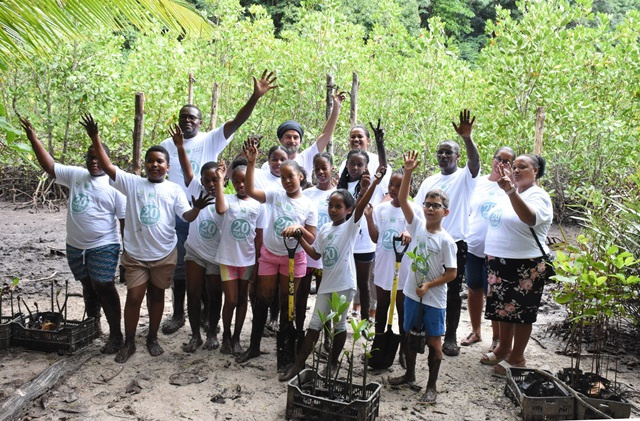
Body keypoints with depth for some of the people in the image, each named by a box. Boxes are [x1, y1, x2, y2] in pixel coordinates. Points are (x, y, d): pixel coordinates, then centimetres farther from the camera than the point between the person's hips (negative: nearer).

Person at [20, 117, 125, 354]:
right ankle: (92, 326, 33)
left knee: (104, 287, -7)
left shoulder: (115, 185, -9)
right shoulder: (75, 175, 5)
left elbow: (126, 219, -10)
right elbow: (49, 167, 5)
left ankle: (116, 335, 1)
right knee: (88, 287, 17)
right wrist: (33, 139, -3)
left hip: (103, 247, -5)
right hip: (75, 246, 5)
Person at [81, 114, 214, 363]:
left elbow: (187, 217, -9)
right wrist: (95, 138, -17)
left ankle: (152, 338, 29)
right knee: (134, 297, 3)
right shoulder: (133, 183, -1)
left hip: (164, 254, 1)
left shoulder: (174, 190, -1)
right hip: (135, 254, 0)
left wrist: (197, 208, -32)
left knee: (157, 295, 13)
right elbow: (106, 166, -7)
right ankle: (129, 342, 20)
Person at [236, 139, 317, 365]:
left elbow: (311, 240, -6)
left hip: (293, 257, -1)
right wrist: (251, 162, -27)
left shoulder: (309, 206, -6)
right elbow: (250, 191, -21)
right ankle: (254, 346, 18)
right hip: (269, 254, 1)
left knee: (287, 302, 10)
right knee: (262, 299, 6)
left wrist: (300, 228, -26)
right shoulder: (275, 196, -5)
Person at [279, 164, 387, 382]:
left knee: (339, 324, 8)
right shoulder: (324, 229, 8)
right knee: (315, 324, 10)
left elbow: (361, 206, -24)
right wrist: (300, 238, 4)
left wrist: (373, 184, -38)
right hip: (326, 283, 5)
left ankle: (333, 363, 24)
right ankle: (299, 364, 16)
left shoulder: (351, 226, -8)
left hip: (344, 284, -5)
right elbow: (315, 254, 14)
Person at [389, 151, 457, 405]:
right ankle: (410, 374, 37)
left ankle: (431, 386, 22)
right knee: (410, 335, 17)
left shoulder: (446, 240, -13)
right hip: (412, 293, 4)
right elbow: (402, 200, -13)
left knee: (434, 342, 7)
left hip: (434, 299, -4)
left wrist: (429, 285, -17)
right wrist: (408, 173, -22)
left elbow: (452, 273, -10)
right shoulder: (418, 226, -4)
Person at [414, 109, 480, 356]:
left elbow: (475, 162, -23)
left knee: (452, 293, 4)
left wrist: (467, 138, -39)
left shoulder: (464, 177, -2)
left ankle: (451, 337, 15)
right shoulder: (429, 181, 13)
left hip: (455, 244, -4)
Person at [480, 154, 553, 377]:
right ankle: (503, 349, 32)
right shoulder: (510, 193, 11)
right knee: (503, 307, 17)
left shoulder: (538, 196, -13)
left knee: (521, 312, 4)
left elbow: (529, 218, -36)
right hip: (499, 262, 8)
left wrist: (511, 190, -48)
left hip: (526, 265, -8)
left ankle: (517, 358, 16)